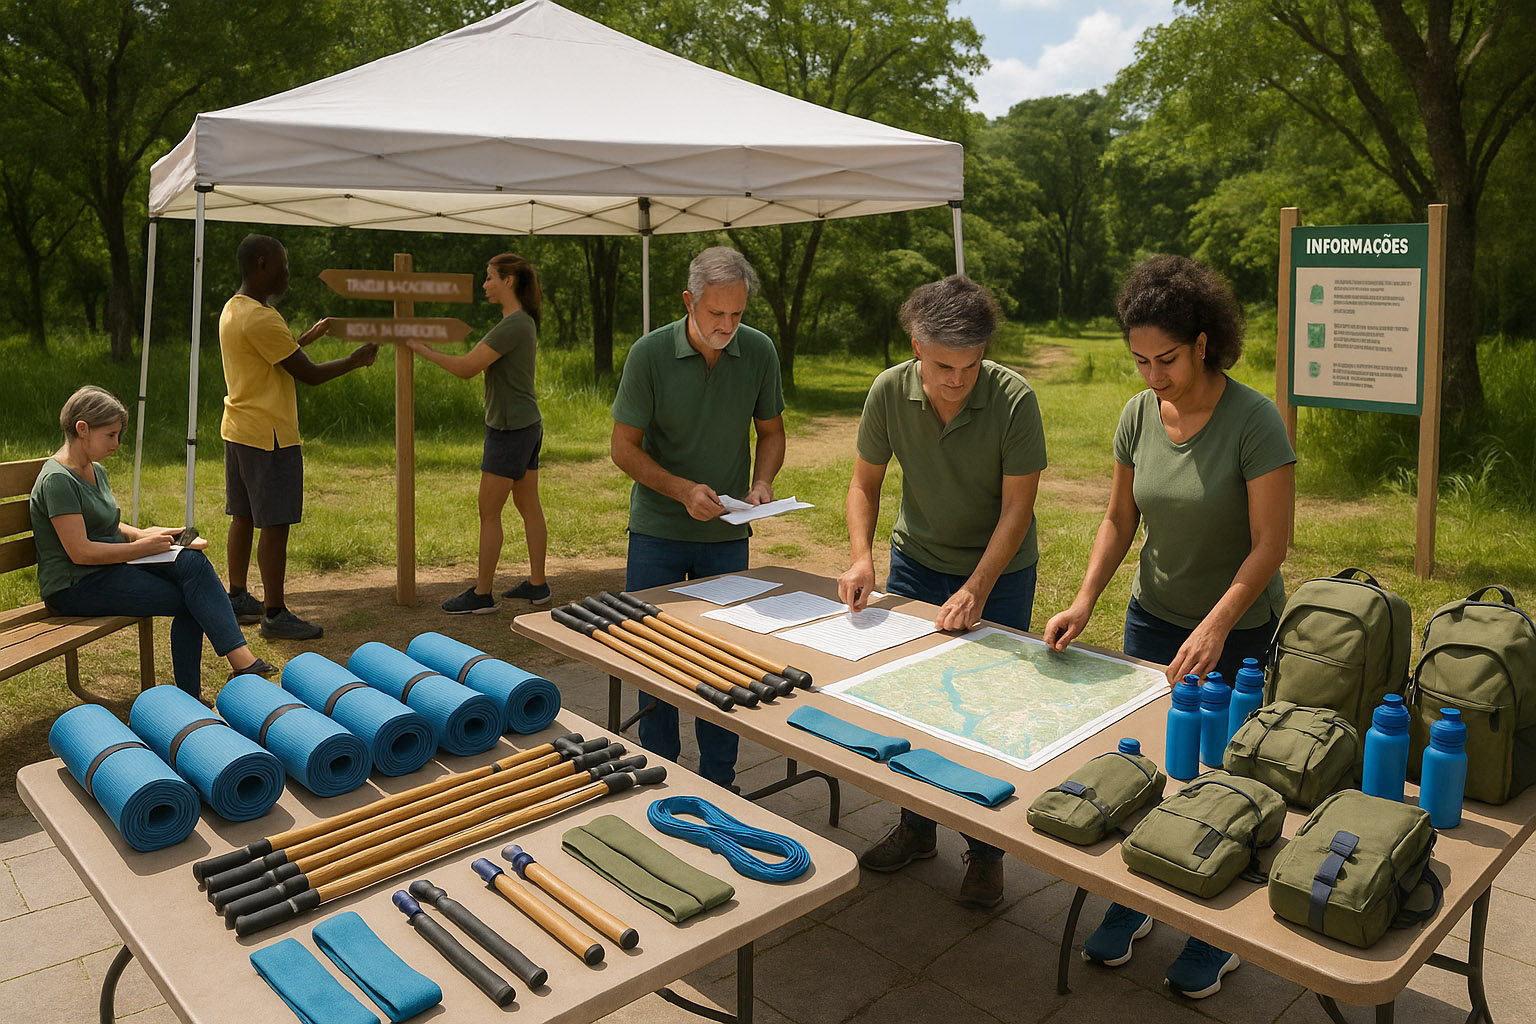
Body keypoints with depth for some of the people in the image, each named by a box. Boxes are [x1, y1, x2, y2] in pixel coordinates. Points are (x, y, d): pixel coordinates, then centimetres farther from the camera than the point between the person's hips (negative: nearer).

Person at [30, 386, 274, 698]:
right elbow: (80, 552, -21)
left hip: (109, 568, 8)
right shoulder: (57, 480, -16)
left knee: (191, 561, -16)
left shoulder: (96, 471, 14)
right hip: (74, 587, -8)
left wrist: (142, 533, 5)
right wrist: (143, 546, -17)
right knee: (192, 598, -20)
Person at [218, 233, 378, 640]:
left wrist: (309, 336, 29)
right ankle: (275, 614, 2)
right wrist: (355, 360, -3)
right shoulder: (261, 319, -20)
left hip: (238, 430, 10)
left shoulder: (232, 309, 12)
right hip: (269, 436, -10)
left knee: (243, 517, 17)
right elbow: (310, 374, -17)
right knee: (275, 525, -4)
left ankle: (238, 598, 27)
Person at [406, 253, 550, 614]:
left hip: (510, 429, -10)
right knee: (529, 507, 13)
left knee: (489, 512, -2)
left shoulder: (513, 325, -19)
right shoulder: (525, 322, 12)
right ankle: (537, 584, 21)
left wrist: (423, 350, -9)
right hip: (527, 424, 10)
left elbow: (466, 368, -19)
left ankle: (482, 594, 7)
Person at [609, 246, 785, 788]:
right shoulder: (650, 353, -12)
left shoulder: (759, 351, -5)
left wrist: (761, 482, -11)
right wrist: (683, 490, -21)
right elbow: (623, 447, -8)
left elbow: (770, 430, 9)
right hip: (658, 532, -1)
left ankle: (718, 783, 23)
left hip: (727, 534, 2)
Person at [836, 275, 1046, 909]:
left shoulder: (1014, 400, -24)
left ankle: (985, 848, 22)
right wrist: (861, 555, -19)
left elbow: (1017, 508, -19)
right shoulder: (889, 392, -15)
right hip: (915, 562, 3)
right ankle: (916, 827, 30)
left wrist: (975, 590, -27)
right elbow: (865, 481, -4)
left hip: (999, 572, -3)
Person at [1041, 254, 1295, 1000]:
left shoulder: (1253, 421, -19)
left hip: (1238, 632, -4)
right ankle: (1132, 902, 31)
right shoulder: (1137, 416, -3)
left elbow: (1270, 543, -19)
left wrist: (1213, 628, -29)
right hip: (1152, 618, 5)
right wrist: (1084, 600, -8)